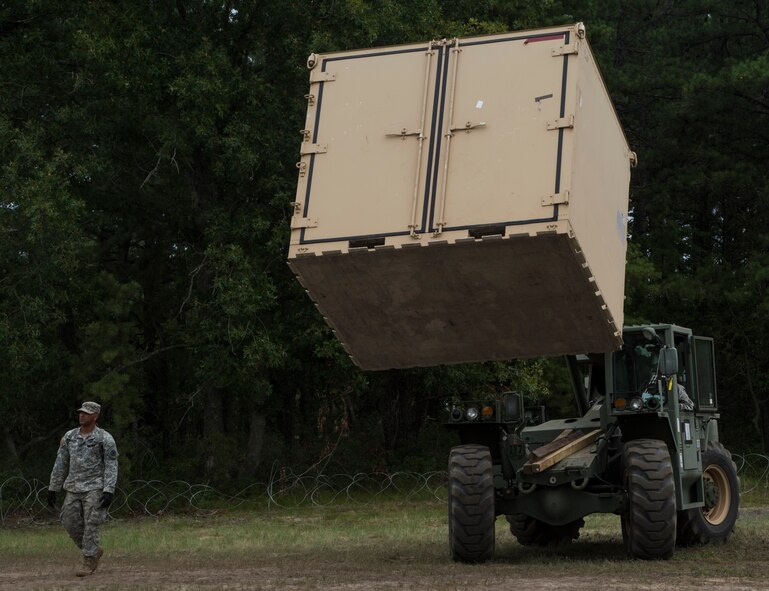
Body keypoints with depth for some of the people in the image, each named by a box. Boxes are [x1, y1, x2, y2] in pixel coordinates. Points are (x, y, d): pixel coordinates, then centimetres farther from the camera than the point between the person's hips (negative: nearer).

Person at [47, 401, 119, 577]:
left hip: (95, 488, -5)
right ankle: (94, 552, 23)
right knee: (71, 524, 2)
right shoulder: (69, 437, 5)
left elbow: (111, 468, -12)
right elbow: (60, 464, 9)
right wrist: (52, 489, 8)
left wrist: (109, 492, -21)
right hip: (74, 488, 5)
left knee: (91, 525, -9)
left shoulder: (105, 439, -9)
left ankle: (88, 562, 1)